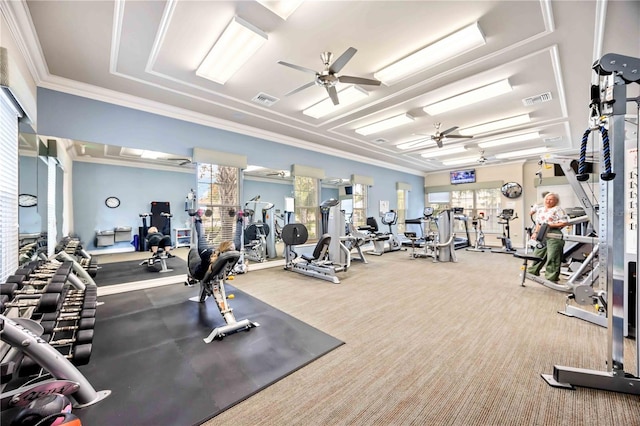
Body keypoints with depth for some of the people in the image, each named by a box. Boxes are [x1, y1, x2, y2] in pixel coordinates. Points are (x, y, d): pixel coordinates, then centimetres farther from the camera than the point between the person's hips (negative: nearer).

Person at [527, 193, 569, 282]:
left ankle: (551, 278, 3)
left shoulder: (558, 209, -1)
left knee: (552, 257, -4)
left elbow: (565, 223, -7)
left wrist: (551, 225, -15)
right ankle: (532, 272, 22)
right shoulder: (540, 210, 17)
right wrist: (535, 232, 7)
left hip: (554, 236, -6)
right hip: (542, 236, 6)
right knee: (538, 255, 12)